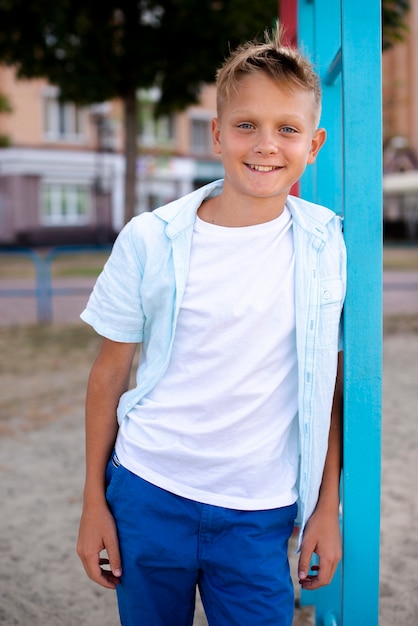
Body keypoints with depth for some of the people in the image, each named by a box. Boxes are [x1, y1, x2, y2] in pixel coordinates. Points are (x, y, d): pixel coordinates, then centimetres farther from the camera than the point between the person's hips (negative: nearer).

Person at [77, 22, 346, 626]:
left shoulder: (327, 246, -4)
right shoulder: (151, 240, -7)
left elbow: (329, 384, 2)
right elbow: (109, 374, 0)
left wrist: (328, 506, 3)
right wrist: (94, 501, 3)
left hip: (258, 516, 0)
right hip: (147, 495, 0)